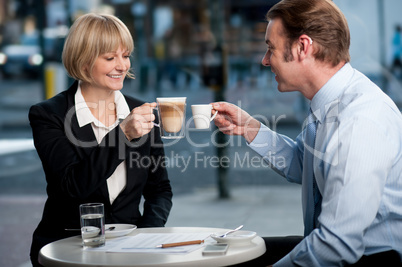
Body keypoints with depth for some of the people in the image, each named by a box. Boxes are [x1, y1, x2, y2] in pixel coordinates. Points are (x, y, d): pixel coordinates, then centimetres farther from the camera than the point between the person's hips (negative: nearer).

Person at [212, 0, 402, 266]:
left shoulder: (360, 122, -28)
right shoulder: (329, 102, 2)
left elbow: (338, 246, -29)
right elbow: (299, 166, 21)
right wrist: (249, 127, 8)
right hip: (334, 245, 9)